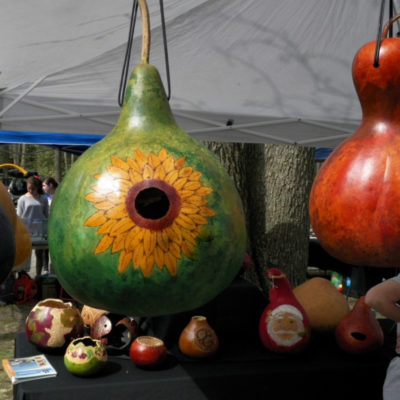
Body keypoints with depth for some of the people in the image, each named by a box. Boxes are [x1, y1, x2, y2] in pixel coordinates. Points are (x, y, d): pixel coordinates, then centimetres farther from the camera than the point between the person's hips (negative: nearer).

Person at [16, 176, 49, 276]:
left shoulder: (43, 199, 7)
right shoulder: (23, 199, 4)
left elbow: (46, 215, 12)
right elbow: (19, 216, 4)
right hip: (26, 231, -1)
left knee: (39, 254, 5)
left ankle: (38, 275, 14)